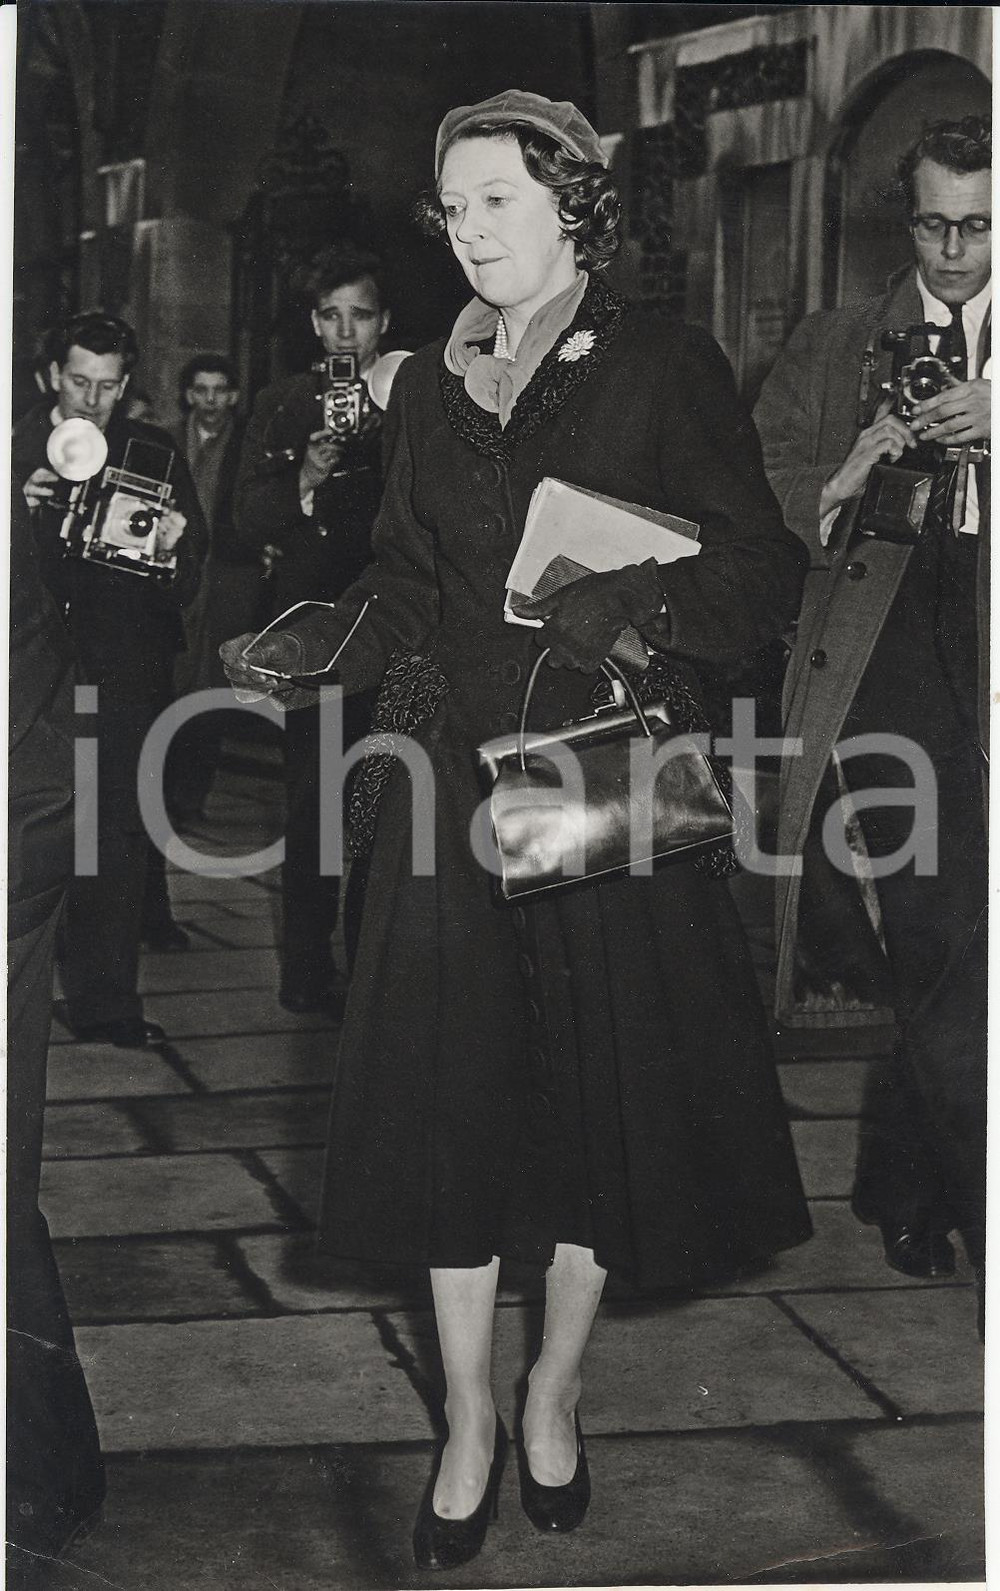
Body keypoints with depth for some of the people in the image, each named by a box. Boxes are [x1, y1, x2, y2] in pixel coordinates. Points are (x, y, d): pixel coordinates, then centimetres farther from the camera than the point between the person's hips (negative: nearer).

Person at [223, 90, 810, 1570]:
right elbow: (407, 586, 12)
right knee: (451, 1100, 3)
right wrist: (304, 648, -6)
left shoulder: (664, 367, -3)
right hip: (457, 784, 3)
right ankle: (469, 1422, 20)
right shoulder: (428, 385, 10)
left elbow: (765, 572, -7)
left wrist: (632, 597, -24)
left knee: (603, 1096, 5)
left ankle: (554, 1395, 28)